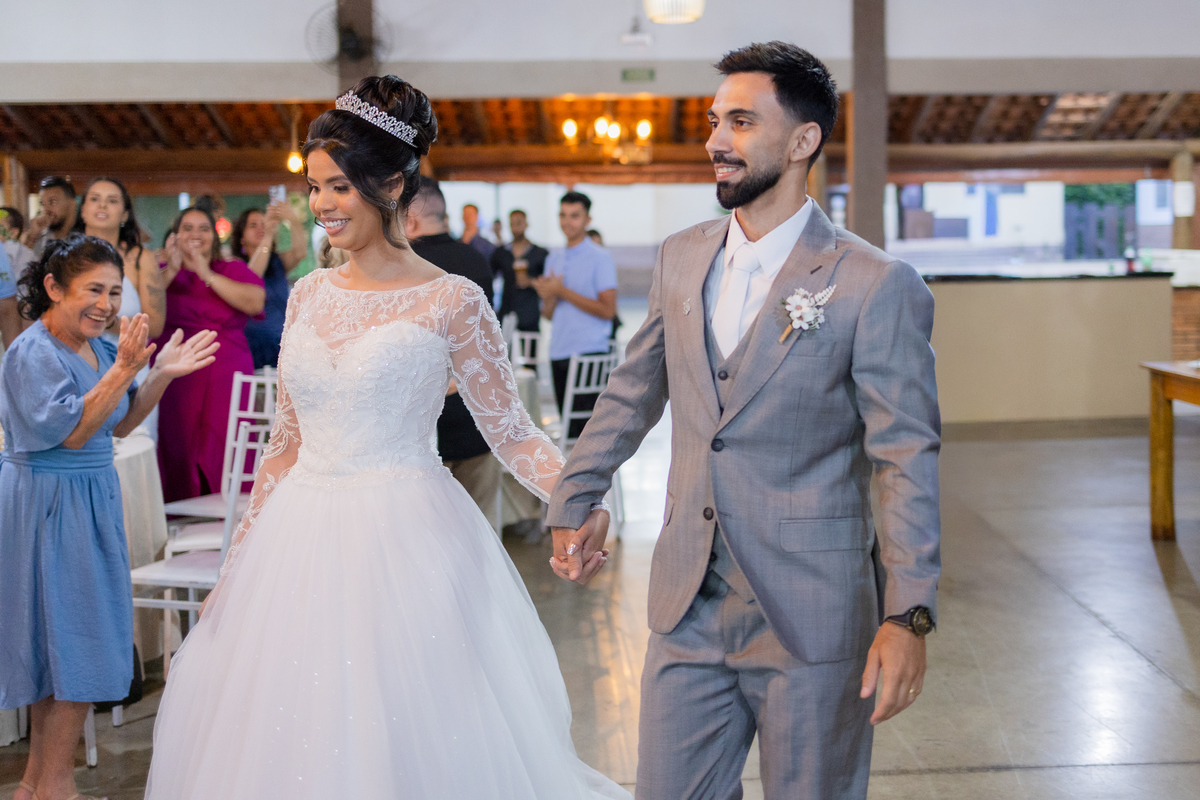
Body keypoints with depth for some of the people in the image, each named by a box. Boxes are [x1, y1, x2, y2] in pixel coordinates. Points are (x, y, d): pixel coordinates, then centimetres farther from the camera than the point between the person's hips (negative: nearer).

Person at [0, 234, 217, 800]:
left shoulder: (98, 347, 7)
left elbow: (121, 423, 13)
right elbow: (73, 432, -22)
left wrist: (162, 374, 1)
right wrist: (124, 370, -27)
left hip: (89, 500, 9)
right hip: (47, 504, -9)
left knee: (66, 642, 15)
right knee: (75, 645, -3)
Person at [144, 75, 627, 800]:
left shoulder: (452, 301, -6)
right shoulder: (311, 296, 9)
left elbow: (511, 430, -4)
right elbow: (286, 441, 14)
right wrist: (241, 557, 13)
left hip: (404, 541, -5)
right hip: (302, 540, 5)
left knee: (409, 733, 1)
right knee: (291, 734, 11)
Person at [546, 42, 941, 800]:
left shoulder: (876, 286, -11)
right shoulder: (680, 260, 7)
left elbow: (909, 459, -12)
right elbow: (633, 391, 19)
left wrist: (909, 616, -17)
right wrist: (575, 501, 21)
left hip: (812, 619, -5)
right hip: (690, 609, 5)